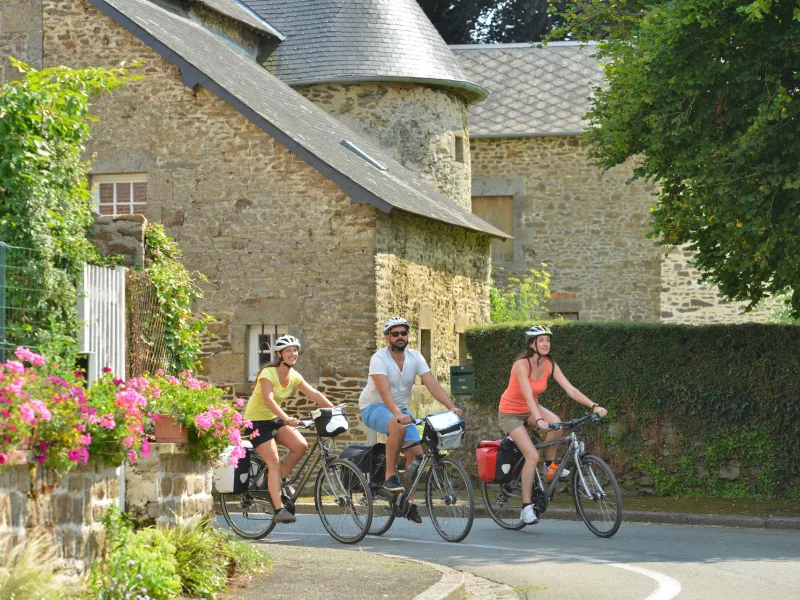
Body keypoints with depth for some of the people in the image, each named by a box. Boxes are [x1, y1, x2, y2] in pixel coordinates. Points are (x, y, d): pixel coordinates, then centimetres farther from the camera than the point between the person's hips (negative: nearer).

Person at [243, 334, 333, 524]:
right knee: (274, 463, -17)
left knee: (301, 445, -16)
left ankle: (282, 479, 8)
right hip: (257, 421, -7)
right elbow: (268, 399, -35)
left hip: (274, 419, 7)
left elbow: (314, 394, -4)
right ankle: (279, 510, -18)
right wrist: (287, 418, -48)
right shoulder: (268, 373, -21)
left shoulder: (294, 376, 0)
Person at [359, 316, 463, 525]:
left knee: (416, 452, -9)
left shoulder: (415, 357, -5)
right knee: (398, 426, -38)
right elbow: (384, 391, -35)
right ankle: (390, 476, -25)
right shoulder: (379, 359, -21)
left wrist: (451, 407, -28)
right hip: (373, 407, -6)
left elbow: (432, 384, -14)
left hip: (400, 409, 6)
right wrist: (397, 414, -52)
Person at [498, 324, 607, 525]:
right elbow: (528, 395, -37)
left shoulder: (549, 365, -8)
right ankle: (526, 507, -10)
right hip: (510, 414, -5)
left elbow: (570, 389, -13)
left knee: (557, 423, -28)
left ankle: (550, 463, -2)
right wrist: (538, 420, -51)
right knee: (532, 456, -20)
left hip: (531, 409, 5)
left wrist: (594, 406, -26)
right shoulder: (521, 364, -26)